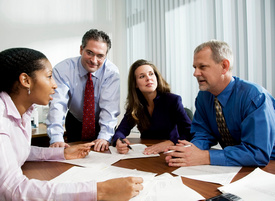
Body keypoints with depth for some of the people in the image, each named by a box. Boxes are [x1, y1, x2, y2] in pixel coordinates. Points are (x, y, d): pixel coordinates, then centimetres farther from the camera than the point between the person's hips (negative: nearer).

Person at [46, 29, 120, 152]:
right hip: (75, 122, 1)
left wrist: (104, 137, -40)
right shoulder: (63, 69, -20)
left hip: (101, 123, 0)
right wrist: (56, 138, -42)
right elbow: (57, 104, -29)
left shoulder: (111, 72, -20)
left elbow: (109, 106, -26)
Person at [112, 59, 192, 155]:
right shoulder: (135, 104, 1)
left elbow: (190, 133, -15)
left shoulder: (173, 100, -8)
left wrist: (168, 143, -32)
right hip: (145, 155, 1)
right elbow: (121, 130, -3)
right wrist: (119, 141, -26)